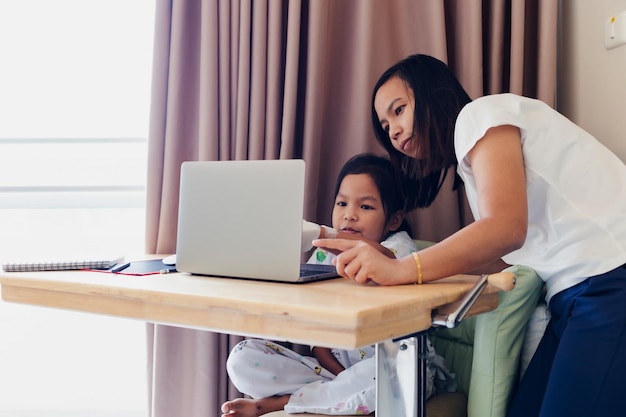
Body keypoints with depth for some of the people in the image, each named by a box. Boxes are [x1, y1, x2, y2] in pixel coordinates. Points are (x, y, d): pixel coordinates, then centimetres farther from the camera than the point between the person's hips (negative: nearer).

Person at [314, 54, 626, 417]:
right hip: (575, 297, 9)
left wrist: (400, 269, -22)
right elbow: (502, 258, 14)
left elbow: (506, 228, -18)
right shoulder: (468, 161, 23)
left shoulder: (480, 113, -3)